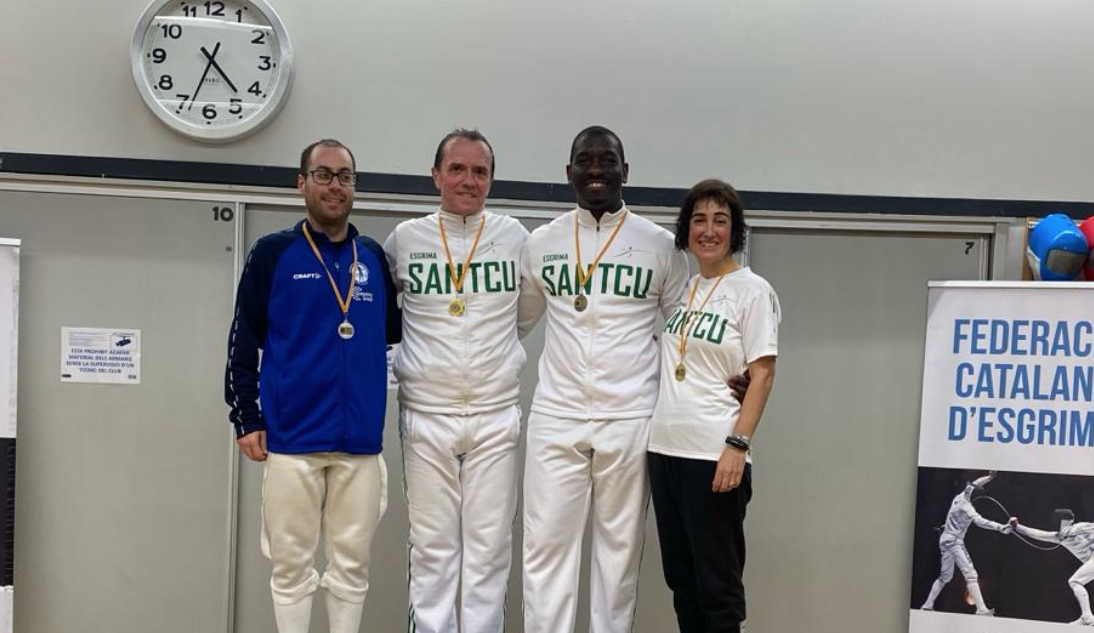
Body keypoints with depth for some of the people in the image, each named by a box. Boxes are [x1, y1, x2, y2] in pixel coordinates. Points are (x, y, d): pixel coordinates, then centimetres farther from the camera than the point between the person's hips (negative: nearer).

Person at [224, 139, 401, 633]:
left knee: (351, 563, 10)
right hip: (291, 440, -2)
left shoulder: (374, 257, 9)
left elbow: (393, 329, 20)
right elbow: (243, 342, 1)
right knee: (291, 563, 8)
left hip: (360, 442, 2)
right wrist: (246, 419, -3)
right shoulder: (273, 253, 1)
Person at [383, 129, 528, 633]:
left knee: (489, 547, 6)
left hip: (496, 417, 1)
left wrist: (493, 345, 10)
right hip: (426, 417, 0)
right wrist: (398, 359, 5)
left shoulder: (514, 237, 2)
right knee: (431, 545, 6)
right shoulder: (406, 238, 1)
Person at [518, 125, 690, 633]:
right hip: (555, 419, 1)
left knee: (620, 544, 9)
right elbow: (512, 322, 15)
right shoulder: (542, 242, 7)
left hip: (630, 420, -1)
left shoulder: (659, 244, 3)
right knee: (546, 542, 3)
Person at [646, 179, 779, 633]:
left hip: (714, 457, -6)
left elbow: (762, 375, -9)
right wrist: (657, 436, 11)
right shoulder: (682, 287, 13)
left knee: (717, 580, 2)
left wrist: (738, 445, -17)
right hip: (665, 449, 7)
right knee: (680, 576, 14)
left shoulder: (752, 290, -4)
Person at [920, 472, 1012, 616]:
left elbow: (973, 484, 21)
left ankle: (927, 605, 18)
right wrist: (1000, 527, -45)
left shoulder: (959, 497, 6)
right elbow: (980, 521, -34)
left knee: (945, 576, 17)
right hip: (953, 542, -9)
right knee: (971, 575, -15)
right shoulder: (965, 506, -17)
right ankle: (981, 609, -25)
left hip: (946, 541, 9)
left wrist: (989, 477, 8)